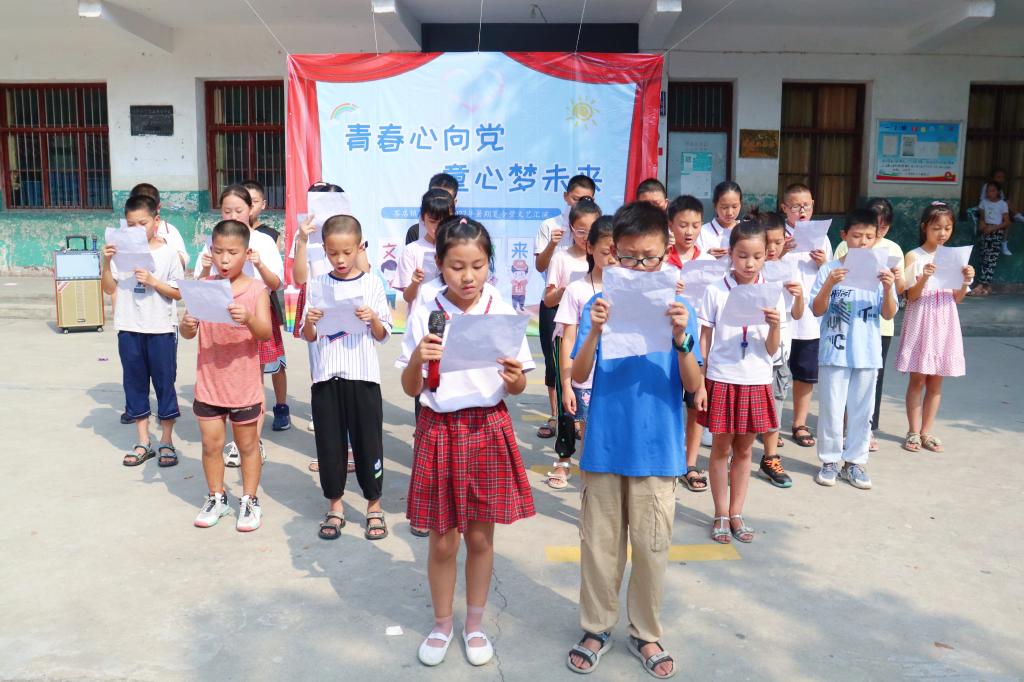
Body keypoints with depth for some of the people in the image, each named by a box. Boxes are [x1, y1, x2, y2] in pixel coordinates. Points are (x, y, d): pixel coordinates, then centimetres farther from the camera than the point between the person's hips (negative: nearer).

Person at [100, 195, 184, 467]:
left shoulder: (168, 253, -3)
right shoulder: (121, 252, 3)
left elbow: (178, 293, -3)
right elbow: (109, 288, 4)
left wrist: (153, 281, -17)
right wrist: (106, 262, -9)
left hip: (161, 329, -3)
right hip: (129, 329, 3)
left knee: (164, 383, 6)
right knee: (134, 383, 10)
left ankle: (166, 441, 18)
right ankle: (143, 443, 22)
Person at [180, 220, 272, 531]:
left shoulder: (256, 289, -8)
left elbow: (266, 333, -18)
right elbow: (188, 333, -2)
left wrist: (248, 319, -38)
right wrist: (187, 324, -25)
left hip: (244, 384, -2)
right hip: (208, 382, 2)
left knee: (247, 444, 11)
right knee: (211, 443, 11)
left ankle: (250, 501, 25)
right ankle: (216, 498, 29)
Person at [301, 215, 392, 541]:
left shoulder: (371, 284, 0)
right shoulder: (318, 285, 4)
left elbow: (383, 336, 2)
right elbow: (308, 337, 6)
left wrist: (373, 318, -17)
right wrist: (309, 322, -14)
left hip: (362, 376, -1)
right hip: (326, 377, 2)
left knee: (367, 441, 5)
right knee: (329, 442, 8)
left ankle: (374, 506, 22)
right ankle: (335, 506, 24)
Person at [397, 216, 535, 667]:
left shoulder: (504, 313, -4)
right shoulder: (424, 317, -5)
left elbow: (518, 389, 1)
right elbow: (410, 389, -1)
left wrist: (513, 376, -22)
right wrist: (417, 359, -21)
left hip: (488, 429, 1)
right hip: (440, 431, 0)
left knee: (480, 536, 12)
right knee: (443, 540, 10)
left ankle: (474, 624, 34)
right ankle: (442, 624, 33)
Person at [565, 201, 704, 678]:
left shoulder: (678, 310, -4)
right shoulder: (599, 305, -4)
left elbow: (694, 386, -9)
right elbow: (578, 376, -9)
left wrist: (680, 340, -26)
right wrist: (594, 333, -27)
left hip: (657, 451, 0)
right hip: (604, 447, 0)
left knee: (652, 547, 12)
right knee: (599, 543, 13)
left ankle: (646, 634, 31)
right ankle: (597, 628, 32)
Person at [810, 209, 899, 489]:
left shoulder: (880, 272, 2)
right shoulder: (830, 270, -5)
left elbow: (889, 314, -1)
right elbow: (817, 310, -7)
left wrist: (888, 289, -18)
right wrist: (829, 284, -22)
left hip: (867, 353, 2)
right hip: (834, 351, -2)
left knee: (861, 410, 11)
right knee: (831, 408, 5)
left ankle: (855, 461, 23)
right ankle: (830, 460, 19)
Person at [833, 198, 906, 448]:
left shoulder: (893, 249, 8)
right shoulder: (846, 247, -2)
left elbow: (901, 290, 13)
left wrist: (897, 277, -8)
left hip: (881, 323, 3)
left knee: (875, 376, 7)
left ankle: (868, 428, 17)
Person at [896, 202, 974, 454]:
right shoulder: (914, 257, -5)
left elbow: (957, 298, 7)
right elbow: (911, 296, -8)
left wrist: (966, 281, -11)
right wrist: (924, 278, -24)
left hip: (944, 324, 4)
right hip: (921, 322, -3)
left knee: (936, 381, 8)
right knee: (917, 379, 2)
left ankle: (926, 431, 17)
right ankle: (913, 432, 12)